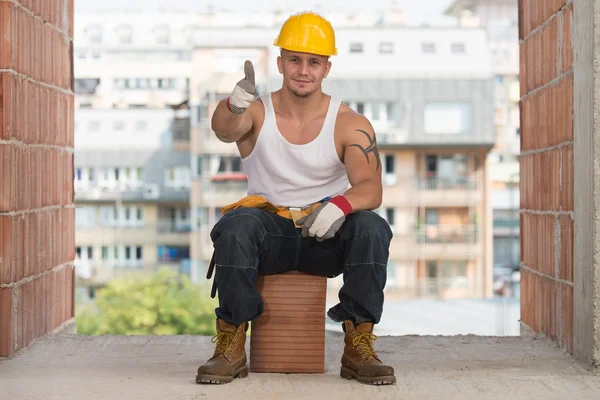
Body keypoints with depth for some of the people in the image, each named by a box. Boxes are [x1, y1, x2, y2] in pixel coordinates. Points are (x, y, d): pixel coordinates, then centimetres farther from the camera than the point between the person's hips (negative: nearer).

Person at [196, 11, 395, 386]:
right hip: (270, 231, 0)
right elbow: (224, 130, -28)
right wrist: (233, 106, -53)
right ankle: (231, 346, -21)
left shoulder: (350, 124, -5)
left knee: (372, 227, -30)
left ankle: (359, 346, -18)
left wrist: (340, 206, -41)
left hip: (326, 234, 1)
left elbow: (371, 188, -18)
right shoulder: (257, 113, -4)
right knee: (236, 226, -33)